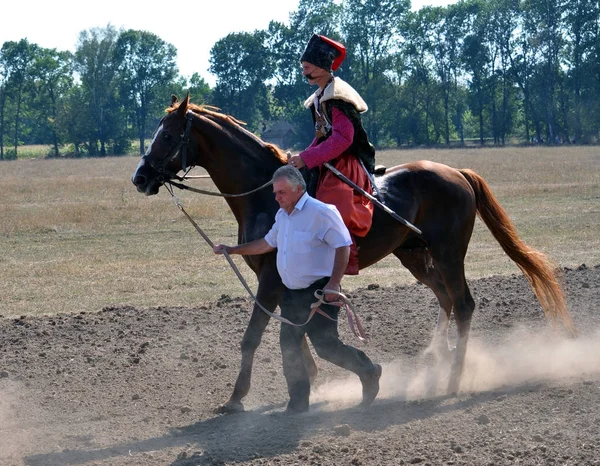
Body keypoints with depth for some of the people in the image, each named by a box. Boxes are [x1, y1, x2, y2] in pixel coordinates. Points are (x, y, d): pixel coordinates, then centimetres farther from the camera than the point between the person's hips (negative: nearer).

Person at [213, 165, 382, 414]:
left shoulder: (321, 213, -15)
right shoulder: (282, 216, 11)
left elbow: (343, 247, -17)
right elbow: (268, 243, 26)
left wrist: (333, 283, -25)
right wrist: (231, 250, 25)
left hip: (318, 292, -8)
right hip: (292, 294, 8)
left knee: (326, 346, -8)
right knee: (289, 347, 4)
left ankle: (368, 372, 16)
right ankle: (298, 403, 12)